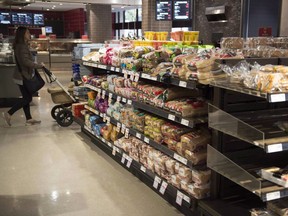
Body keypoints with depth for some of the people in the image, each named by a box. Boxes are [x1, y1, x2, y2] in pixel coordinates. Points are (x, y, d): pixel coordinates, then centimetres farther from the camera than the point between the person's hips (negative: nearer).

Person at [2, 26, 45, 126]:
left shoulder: (22, 45, 12)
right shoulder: (22, 46, -19)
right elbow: (26, 61, -28)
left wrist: (36, 64, 8)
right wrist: (39, 65, -20)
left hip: (23, 75, 10)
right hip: (23, 76, -10)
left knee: (26, 97, 13)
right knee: (27, 98, -3)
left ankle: (29, 119, 19)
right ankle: (8, 114, 2)